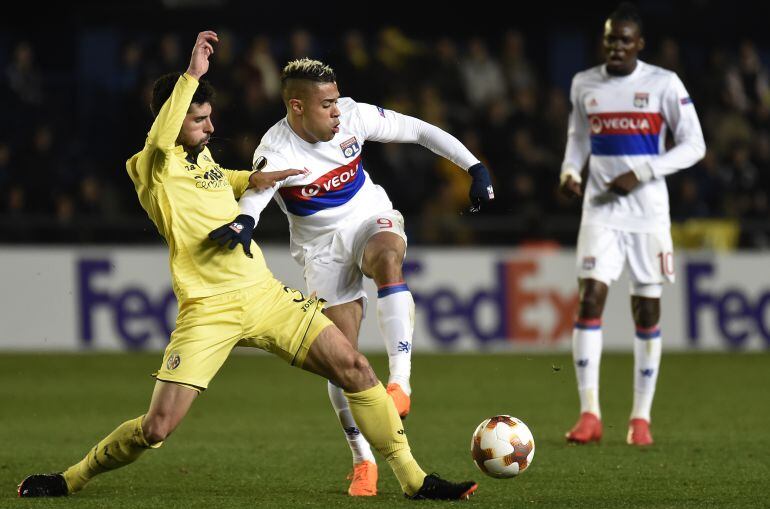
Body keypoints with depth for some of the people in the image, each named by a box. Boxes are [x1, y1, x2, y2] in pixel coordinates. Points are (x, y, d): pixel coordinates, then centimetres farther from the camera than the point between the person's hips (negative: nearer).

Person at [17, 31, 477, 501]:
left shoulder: (202, 155, 15)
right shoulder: (150, 168, -8)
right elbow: (161, 139, -34)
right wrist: (193, 74, -35)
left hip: (265, 293, 7)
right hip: (208, 309, -6)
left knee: (355, 369, -5)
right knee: (156, 428, -12)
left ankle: (414, 479, 3)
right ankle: (71, 479, 14)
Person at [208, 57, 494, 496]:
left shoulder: (353, 116, -12)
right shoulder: (276, 151, -22)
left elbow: (420, 131, -2)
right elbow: (255, 192, -42)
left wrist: (474, 167, -5)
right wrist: (243, 224, -65)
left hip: (371, 221, 1)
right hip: (322, 250, -1)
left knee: (388, 259, -37)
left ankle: (400, 382, -41)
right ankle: (364, 463, 10)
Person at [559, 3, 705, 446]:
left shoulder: (663, 84, -5)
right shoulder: (584, 85, 6)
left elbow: (694, 146, -5)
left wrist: (640, 174, -15)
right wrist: (570, 170, 2)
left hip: (649, 212, -2)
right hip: (601, 210, 2)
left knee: (647, 310, 2)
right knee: (590, 300, -13)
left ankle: (642, 418, 11)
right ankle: (590, 414, -12)